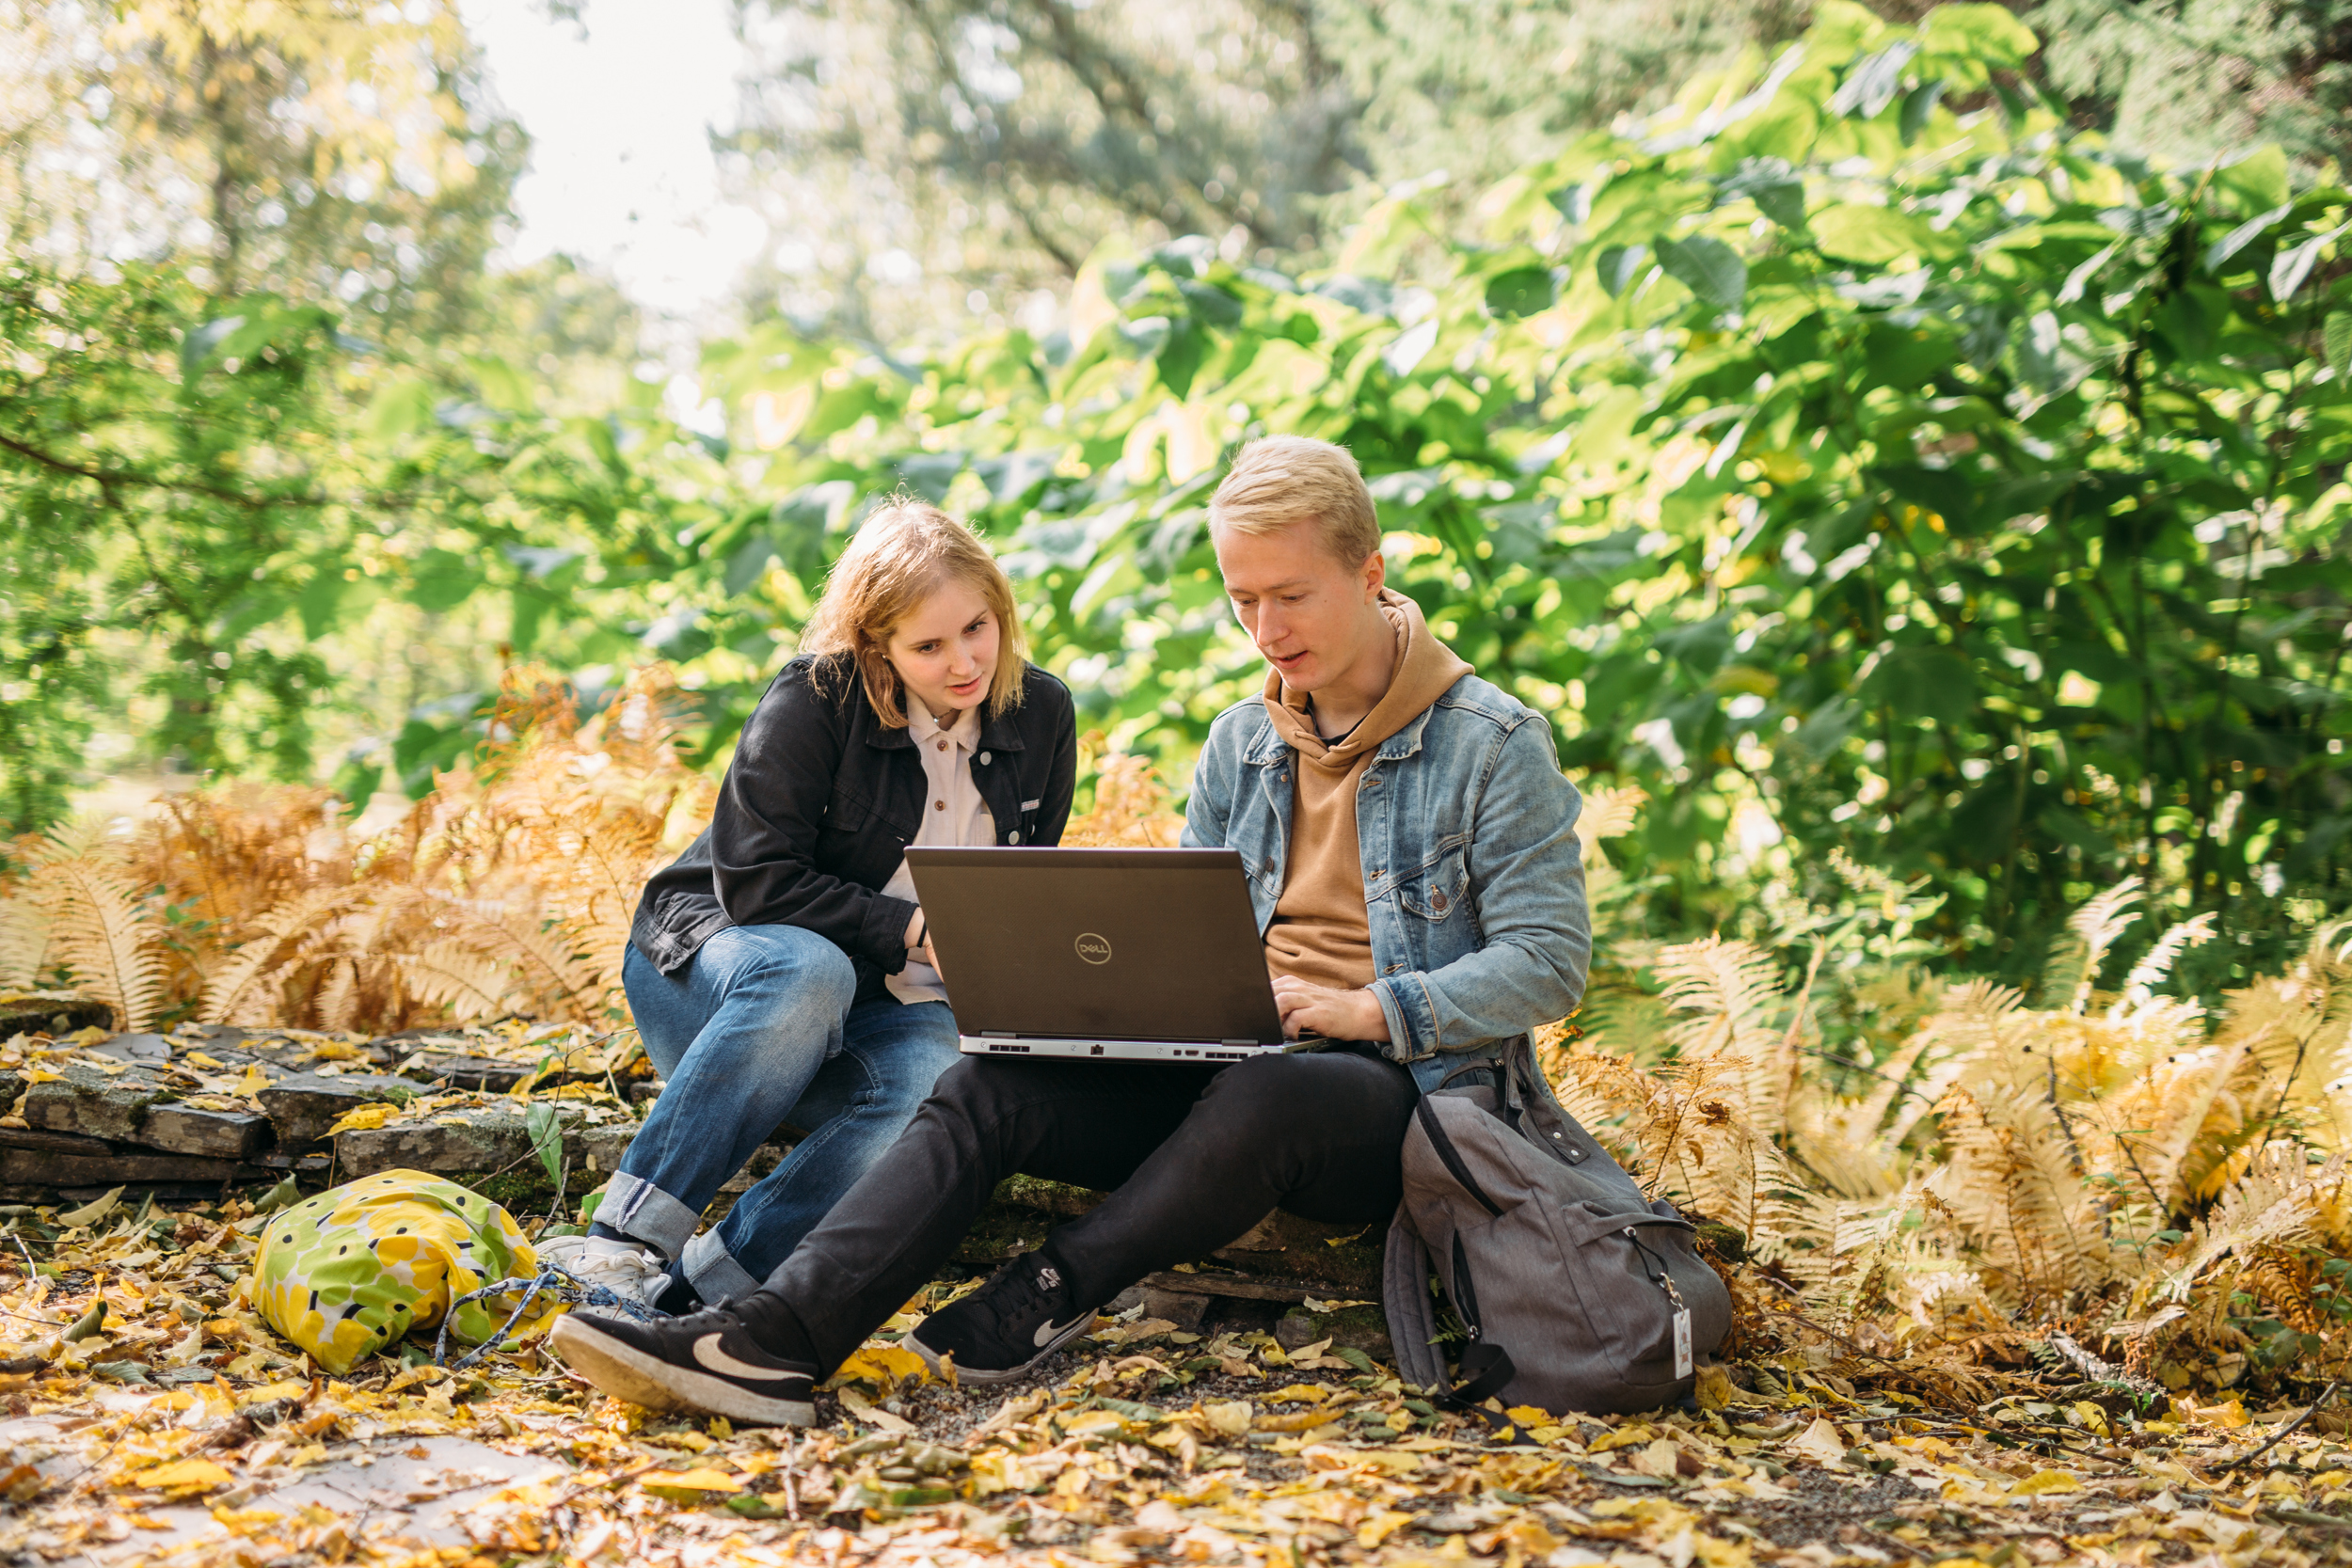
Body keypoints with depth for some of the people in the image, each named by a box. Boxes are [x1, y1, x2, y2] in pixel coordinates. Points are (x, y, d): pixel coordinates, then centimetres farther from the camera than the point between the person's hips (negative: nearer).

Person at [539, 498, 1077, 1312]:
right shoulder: (818, 699, -15)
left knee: (942, 1093, -33)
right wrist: (914, 930, -21)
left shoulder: (1042, 715, 1)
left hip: (879, 1005, 3)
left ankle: (691, 1290, -42)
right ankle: (627, 1235, -41)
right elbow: (753, 880, -17)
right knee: (805, 972, -41)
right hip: (710, 961, -3)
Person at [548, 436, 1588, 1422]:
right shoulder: (1241, 742, 17)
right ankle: (781, 1334, -34)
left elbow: (1549, 961, -7)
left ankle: (1054, 1296, -25)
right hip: (1228, 1065, 5)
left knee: (1255, 1100, -41)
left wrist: (1372, 1011, -19)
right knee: (990, 1089, -19)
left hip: (1397, 1094, -5)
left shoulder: (1494, 744, -2)